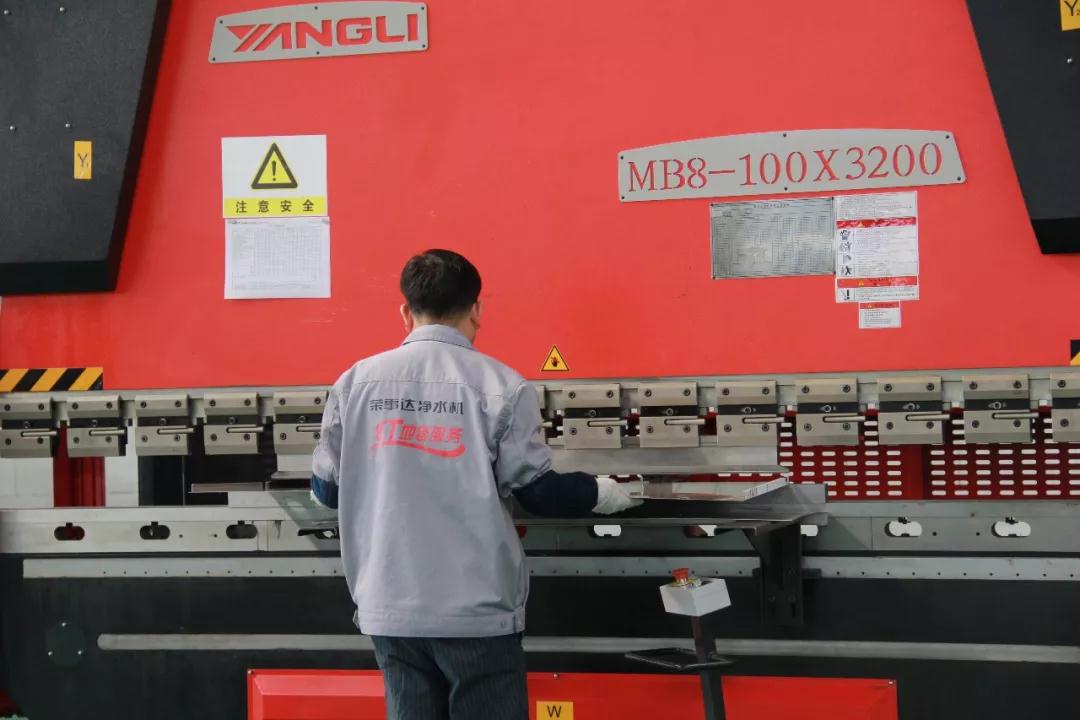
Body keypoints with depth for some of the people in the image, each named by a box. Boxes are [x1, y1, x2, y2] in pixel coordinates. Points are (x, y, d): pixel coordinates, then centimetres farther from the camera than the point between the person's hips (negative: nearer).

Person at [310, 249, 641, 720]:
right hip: (477, 609, -3)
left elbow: (327, 491, 8)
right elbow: (538, 492, -5)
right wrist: (600, 493, 14)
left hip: (389, 607, 3)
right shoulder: (500, 385, -7)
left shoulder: (355, 382, 1)